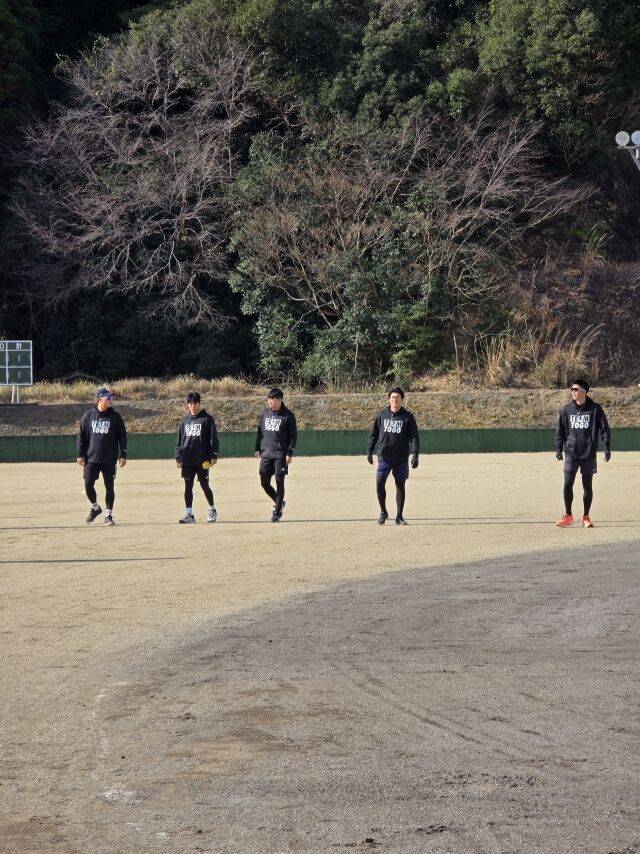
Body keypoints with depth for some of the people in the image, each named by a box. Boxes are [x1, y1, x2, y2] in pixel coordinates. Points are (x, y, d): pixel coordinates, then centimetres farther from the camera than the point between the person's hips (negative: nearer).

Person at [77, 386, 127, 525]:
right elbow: (81, 435, 7)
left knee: (109, 486, 2)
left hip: (109, 459, 0)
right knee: (88, 485, -4)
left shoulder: (115, 416, 3)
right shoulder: (88, 416, 4)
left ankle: (109, 515, 12)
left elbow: (122, 436, 4)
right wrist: (80, 455, 1)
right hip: (91, 458, 1)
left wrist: (123, 455, -2)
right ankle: (95, 508, 21)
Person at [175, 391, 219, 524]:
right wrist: (178, 457, 9)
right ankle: (189, 514, 4)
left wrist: (213, 456, -10)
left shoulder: (207, 419, -2)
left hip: (202, 460, -4)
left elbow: (213, 439, -4)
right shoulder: (185, 421, 11)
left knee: (204, 485, 2)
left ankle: (212, 510, 22)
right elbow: (179, 441, 16)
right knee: (188, 486, 1)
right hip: (187, 461, 4)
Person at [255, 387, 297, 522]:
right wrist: (257, 449, 10)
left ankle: (277, 511, 6)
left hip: (281, 455, -5)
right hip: (266, 454, 5)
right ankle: (279, 502, 24)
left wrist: (290, 453, -10)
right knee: (264, 482, 3)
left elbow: (293, 436, -4)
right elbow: (259, 431, 16)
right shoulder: (265, 413, 9)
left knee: (279, 481, -3)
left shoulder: (288, 415, -5)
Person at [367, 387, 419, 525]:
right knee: (379, 483, -8)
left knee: (400, 485, 3)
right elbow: (374, 434, 12)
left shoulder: (407, 417, 1)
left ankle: (399, 516, 12)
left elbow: (414, 436, -3)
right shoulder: (382, 415, 6)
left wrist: (415, 455, -14)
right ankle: (383, 512, 11)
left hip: (401, 458, -1)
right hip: (384, 457, 1)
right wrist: (369, 451, 6)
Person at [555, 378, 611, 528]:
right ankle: (568, 516, 7)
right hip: (571, 453, 1)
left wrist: (606, 448, -6)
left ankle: (586, 517, 16)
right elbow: (560, 430, 12)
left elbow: (605, 429, 1)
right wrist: (558, 449, 5)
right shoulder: (566, 409, 5)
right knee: (568, 484, -5)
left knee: (587, 485, 5)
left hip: (589, 454, -1)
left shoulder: (595, 409, -1)